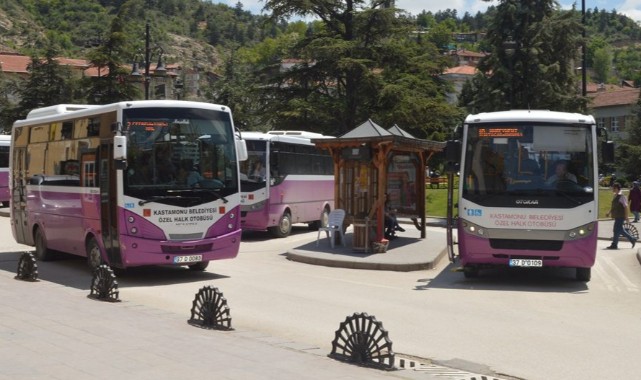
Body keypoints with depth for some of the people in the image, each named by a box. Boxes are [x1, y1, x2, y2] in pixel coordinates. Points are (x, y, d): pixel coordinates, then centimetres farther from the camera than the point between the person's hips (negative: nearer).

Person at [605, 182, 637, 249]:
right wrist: (609, 213, 17)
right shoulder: (615, 196, 12)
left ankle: (614, 245, -1)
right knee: (620, 230, 14)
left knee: (617, 230, -6)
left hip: (620, 216, -9)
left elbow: (625, 206, -15)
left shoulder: (621, 196, -14)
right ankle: (632, 239, 25)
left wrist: (626, 216, -17)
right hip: (617, 216, 9)